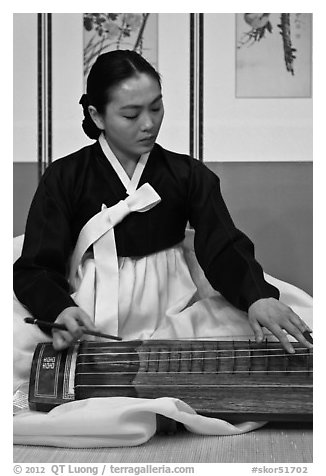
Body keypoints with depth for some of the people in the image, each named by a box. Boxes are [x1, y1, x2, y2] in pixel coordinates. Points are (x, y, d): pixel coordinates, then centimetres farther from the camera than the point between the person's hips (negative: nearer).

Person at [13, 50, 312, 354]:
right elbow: (35, 268, -4)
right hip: (90, 325, -1)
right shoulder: (64, 179, 3)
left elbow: (222, 249, -3)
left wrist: (258, 296, -26)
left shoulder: (188, 175, 9)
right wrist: (60, 310, -28)